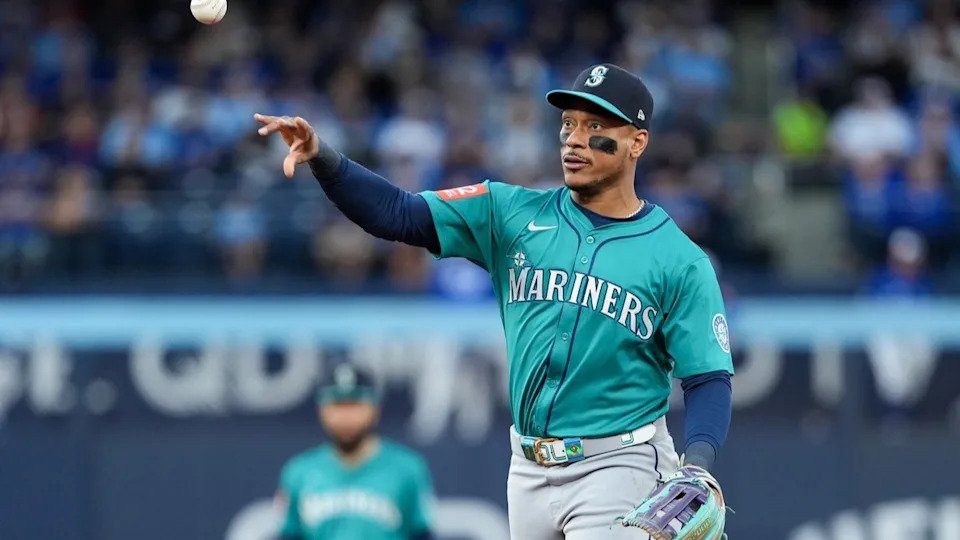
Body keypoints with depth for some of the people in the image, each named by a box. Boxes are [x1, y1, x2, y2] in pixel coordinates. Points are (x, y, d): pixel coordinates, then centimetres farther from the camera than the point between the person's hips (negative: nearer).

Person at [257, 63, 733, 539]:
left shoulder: (681, 263, -5)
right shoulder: (514, 214, 4)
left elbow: (708, 378, -5)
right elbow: (396, 213, -4)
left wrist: (697, 466, -24)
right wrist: (322, 158, -21)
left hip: (616, 468, -4)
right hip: (530, 467, 4)